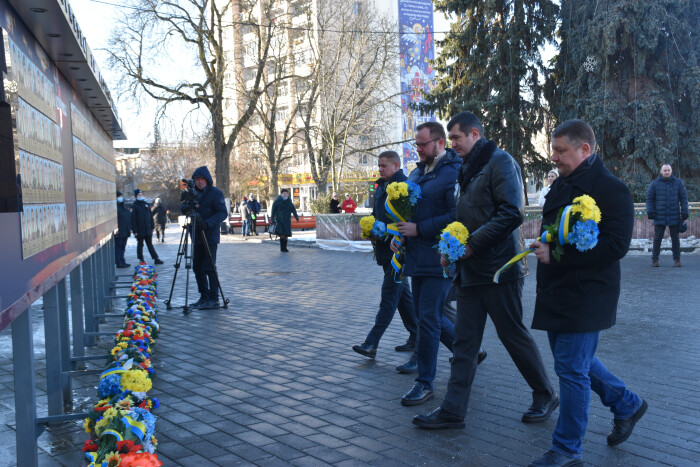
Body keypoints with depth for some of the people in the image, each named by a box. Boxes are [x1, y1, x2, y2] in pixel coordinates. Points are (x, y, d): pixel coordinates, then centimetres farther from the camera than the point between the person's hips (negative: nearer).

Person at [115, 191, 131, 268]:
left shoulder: (125, 208, 21)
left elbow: (129, 219, 25)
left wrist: (130, 229, 19)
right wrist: (116, 228, -22)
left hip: (125, 232, 9)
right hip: (118, 232, -9)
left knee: (122, 247, 12)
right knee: (118, 247, -6)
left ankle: (122, 262, 16)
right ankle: (119, 263, -6)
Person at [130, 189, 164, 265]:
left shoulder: (146, 205, 12)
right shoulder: (134, 206, -5)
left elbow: (150, 217, 16)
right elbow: (133, 219, -8)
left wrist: (152, 227, 11)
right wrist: (135, 231, -13)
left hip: (148, 230, 4)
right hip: (139, 231, -4)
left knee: (150, 244, 6)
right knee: (140, 244, 6)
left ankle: (156, 259, 3)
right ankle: (141, 259, 14)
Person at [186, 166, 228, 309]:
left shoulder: (215, 193, -7)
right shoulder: (195, 193, 15)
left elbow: (222, 213, -14)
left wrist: (208, 223, -28)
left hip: (210, 236, -7)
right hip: (197, 236, 8)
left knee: (209, 268, -9)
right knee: (197, 267, 9)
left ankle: (213, 299, -3)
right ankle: (204, 297, 19)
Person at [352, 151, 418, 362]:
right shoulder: (381, 187, 16)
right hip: (384, 250, 10)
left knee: (389, 297, -7)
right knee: (403, 294, 15)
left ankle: (371, 343, -7)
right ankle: (416, 337, 25)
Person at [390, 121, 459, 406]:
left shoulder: (454, 173, -13)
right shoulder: (417, 172, 15)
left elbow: (456, 217, -22)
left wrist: (419, 229, -19)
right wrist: (399, 234, 8)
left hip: (439, 258, -9)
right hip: (417, 256, 9)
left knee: (428, 318, -6)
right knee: (428, 317, 16)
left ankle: (425, 383, 7)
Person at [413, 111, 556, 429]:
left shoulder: (500, 162, -10)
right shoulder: (469, 169, 17)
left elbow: (511, 214, -20)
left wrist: (472, 244, -20)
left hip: (498, 270, -8)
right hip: (471, 270, 9)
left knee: (514, 335, 4)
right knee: (465, 341, 7)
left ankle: (545, 396, 25)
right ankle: (453, 411, 11)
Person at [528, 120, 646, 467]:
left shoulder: (611, 189, -15)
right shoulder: (562, 185, 13)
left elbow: (616, 245, -23)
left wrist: (557, 254, -24)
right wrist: (544, 246, 7)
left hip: (584, 297, -9)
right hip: (557, 293, 9)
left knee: (571, 369, -4)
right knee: (577, 362, 19)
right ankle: (627, 405, 40)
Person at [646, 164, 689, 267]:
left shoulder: (678, 183, 5)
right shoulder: (655, 184, 4)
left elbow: (683, 198, 7)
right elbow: (649, 198, 7)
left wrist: (684, 212, 0)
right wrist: (650, 211, -4)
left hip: (674, 216, 1)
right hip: (659, 216, -1)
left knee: (675, 238, 6)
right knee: (657, 238, 0)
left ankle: (677, 260, 12)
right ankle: (655, 259, 7)